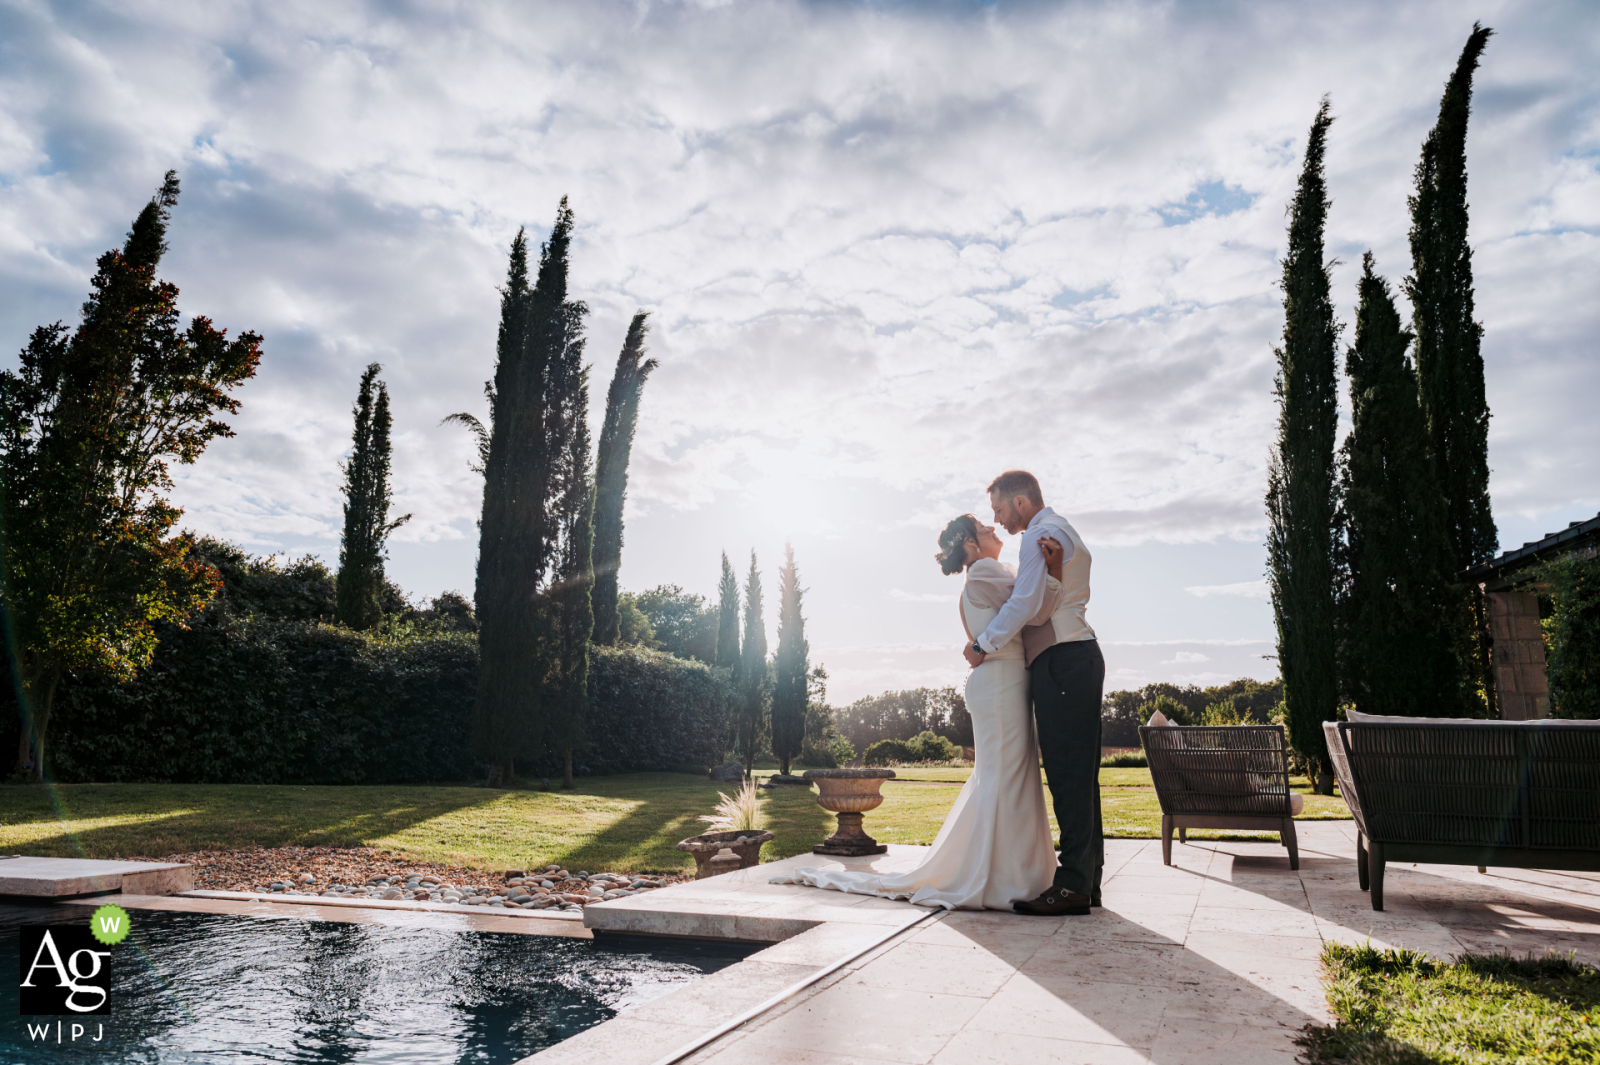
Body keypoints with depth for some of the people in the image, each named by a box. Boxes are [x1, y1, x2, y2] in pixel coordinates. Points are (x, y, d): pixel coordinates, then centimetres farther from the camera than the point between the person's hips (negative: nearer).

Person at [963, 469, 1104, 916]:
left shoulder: (1042, 533, -8)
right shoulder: (1064, 532, 25)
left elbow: (1025, 603, -18)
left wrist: (983, 646, -8)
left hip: (1061, 661, -11)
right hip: (1079, 657, 11)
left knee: (1068, 774, -10)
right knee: (1079, 774, 10)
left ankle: (1073, 886, -8)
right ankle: (1087, 879, 14)